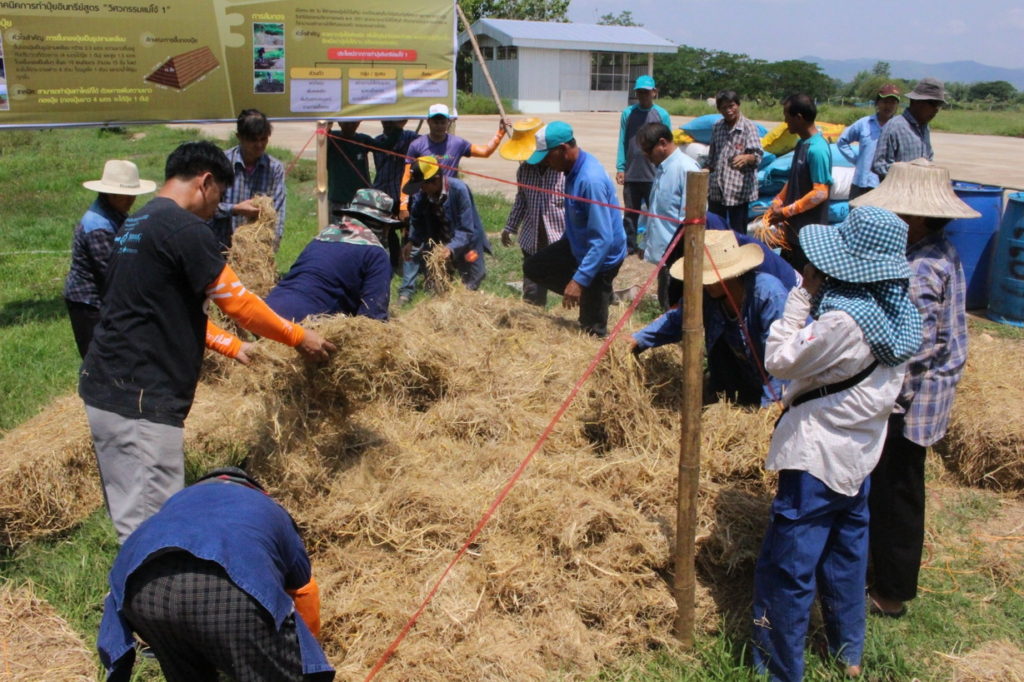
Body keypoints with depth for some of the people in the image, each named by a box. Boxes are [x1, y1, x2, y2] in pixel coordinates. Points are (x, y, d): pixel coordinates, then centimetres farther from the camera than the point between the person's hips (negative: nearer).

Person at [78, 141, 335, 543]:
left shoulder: (135, 226, 17)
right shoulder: (184, 228, -13)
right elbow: (236, 300, -10)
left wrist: (233, 346, 24)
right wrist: (298, 337, 3)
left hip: (105, 389, 10)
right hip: (141, 400, -10)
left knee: (131, 517, 19)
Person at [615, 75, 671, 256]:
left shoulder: (662, 115, 0)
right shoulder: (628, 113, 5)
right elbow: (622, 142, 5)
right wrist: (620, 168, -1)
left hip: (654, 175, -2)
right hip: (631, 174, 2)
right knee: (630, 213, 9)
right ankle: (630, 245, 19)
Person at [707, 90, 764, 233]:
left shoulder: (748, 127, -7)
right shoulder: (717, 127, 9)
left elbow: (757, 155, -18)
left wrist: (746, 158, -40)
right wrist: (706, 179, 18)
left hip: (738, 189, -5)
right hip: (716, 190, 5)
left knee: (738, 232, 0)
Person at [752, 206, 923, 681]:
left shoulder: (843, 319, -27)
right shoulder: (896, 311, 0)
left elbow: (779, 361, -17)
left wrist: (803, 294, -15)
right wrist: (816, 293, 0)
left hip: (818, 456, -9)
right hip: (860, 452, 10)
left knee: (786, 567, 3)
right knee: (846, 553, 23)